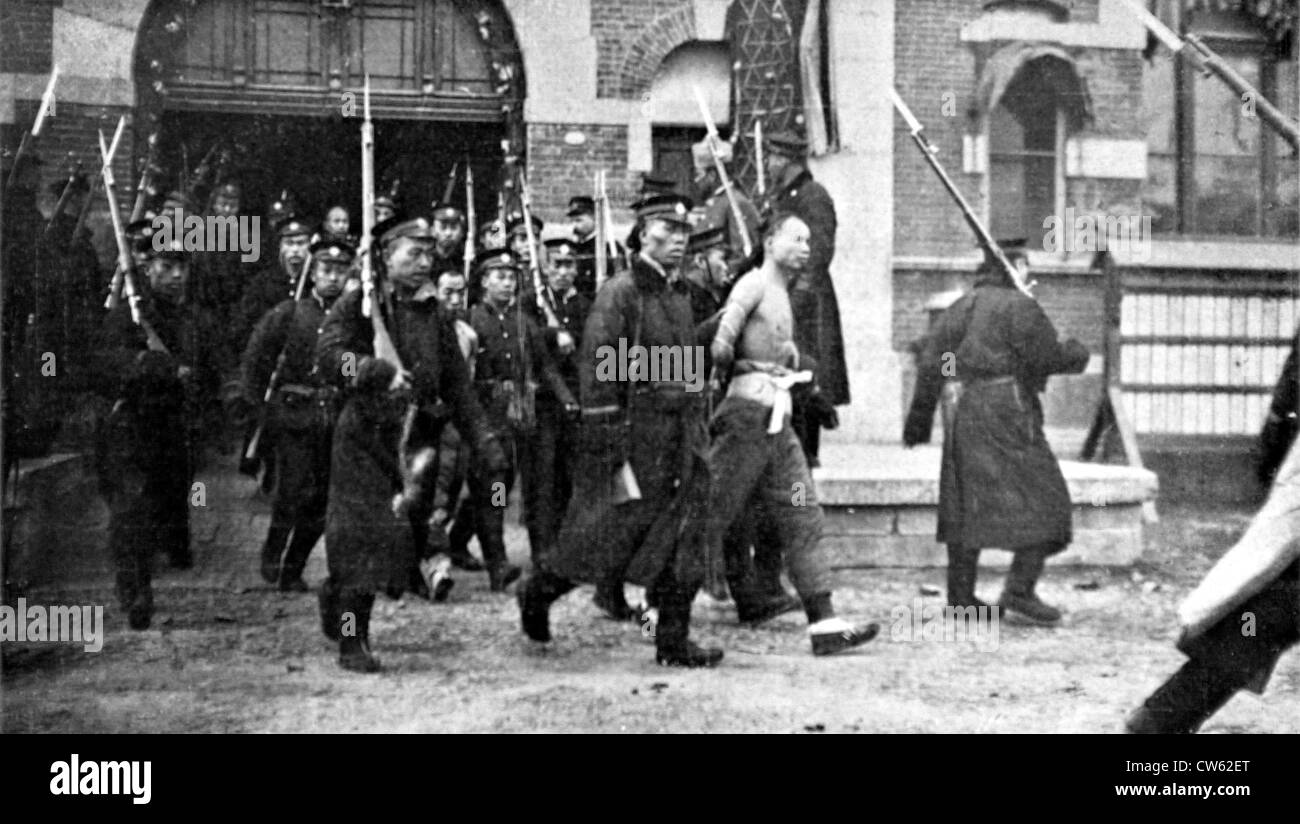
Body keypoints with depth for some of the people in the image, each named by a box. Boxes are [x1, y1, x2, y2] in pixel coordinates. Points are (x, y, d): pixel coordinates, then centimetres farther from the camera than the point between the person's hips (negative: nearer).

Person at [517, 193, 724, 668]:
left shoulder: (681, 296, 14)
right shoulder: (620, 293, -11)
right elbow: (597, 371, -15)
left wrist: (698, 431, 17)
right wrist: (610, 449, -18)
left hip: (682, 440, 7)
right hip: (634, 432, -7)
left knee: (683, 538, 4)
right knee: (606, 535, 3)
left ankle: (673, 640, 11)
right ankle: (538, 593, 26)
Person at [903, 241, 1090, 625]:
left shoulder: (960, 307, 14)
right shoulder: (1019, 306, -7)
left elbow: (930, 365, 12)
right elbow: (1046, 356, -11)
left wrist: (919, 419, 17)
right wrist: (1077, 353, 10)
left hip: (962, 415, 8)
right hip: (1007, 411, -7)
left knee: (966, 503, 10)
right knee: (1041, 499, -1)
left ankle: (961, 597, 12)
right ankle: (1020, 590, -9)